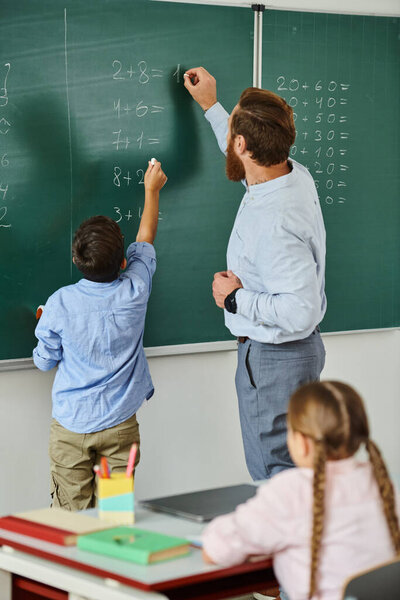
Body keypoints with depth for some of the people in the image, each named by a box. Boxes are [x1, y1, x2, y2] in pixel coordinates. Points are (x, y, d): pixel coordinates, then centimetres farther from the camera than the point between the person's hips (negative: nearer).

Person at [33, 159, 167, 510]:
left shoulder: (60, 304, -12)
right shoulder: (134, 292, -9)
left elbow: (44, 361, 2)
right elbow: (145, 242, 11)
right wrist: (152, 189, 26)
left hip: (70, 425, 0)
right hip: (119, 425, 1)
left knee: (71, 515, 6)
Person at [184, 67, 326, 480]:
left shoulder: (273, 222, -32)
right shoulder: (294, 173, -3)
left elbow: (300, 311, -36)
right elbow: (247, 158, 23)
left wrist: (235, 298, -22)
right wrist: (210, 105, 32)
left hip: (274, 359, -10)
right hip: (296, 352, 10)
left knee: (276, 481, 1)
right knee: (292, 472, 21)